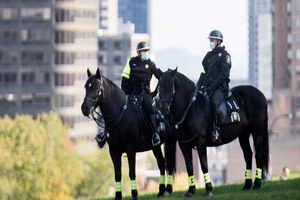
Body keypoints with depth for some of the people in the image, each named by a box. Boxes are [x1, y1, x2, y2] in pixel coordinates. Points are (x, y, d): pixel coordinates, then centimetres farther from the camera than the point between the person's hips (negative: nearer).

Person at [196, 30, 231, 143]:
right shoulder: (209, 55, 23)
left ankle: (216, 130, -32)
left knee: (214, 102, -35)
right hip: (207, 86, 8)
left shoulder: (224, 55, 1)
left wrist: (213, 86, -17)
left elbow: (224, 74, -9)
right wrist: (198, 86, 7)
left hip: (220, 87, -8)